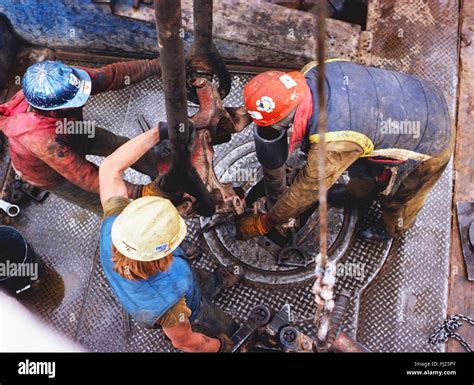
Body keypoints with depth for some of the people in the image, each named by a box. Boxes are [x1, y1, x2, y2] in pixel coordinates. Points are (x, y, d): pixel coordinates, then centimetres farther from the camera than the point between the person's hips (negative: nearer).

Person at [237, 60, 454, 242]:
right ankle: (360, 192, 61)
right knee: (360, 158, 30)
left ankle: (394, 227, 55)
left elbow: (306, 190, -23)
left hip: (428, 144, -7)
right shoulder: (313, 72, -21)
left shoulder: (332, 142, -39)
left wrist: (263, 223, -10)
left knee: (399, 195, 22)